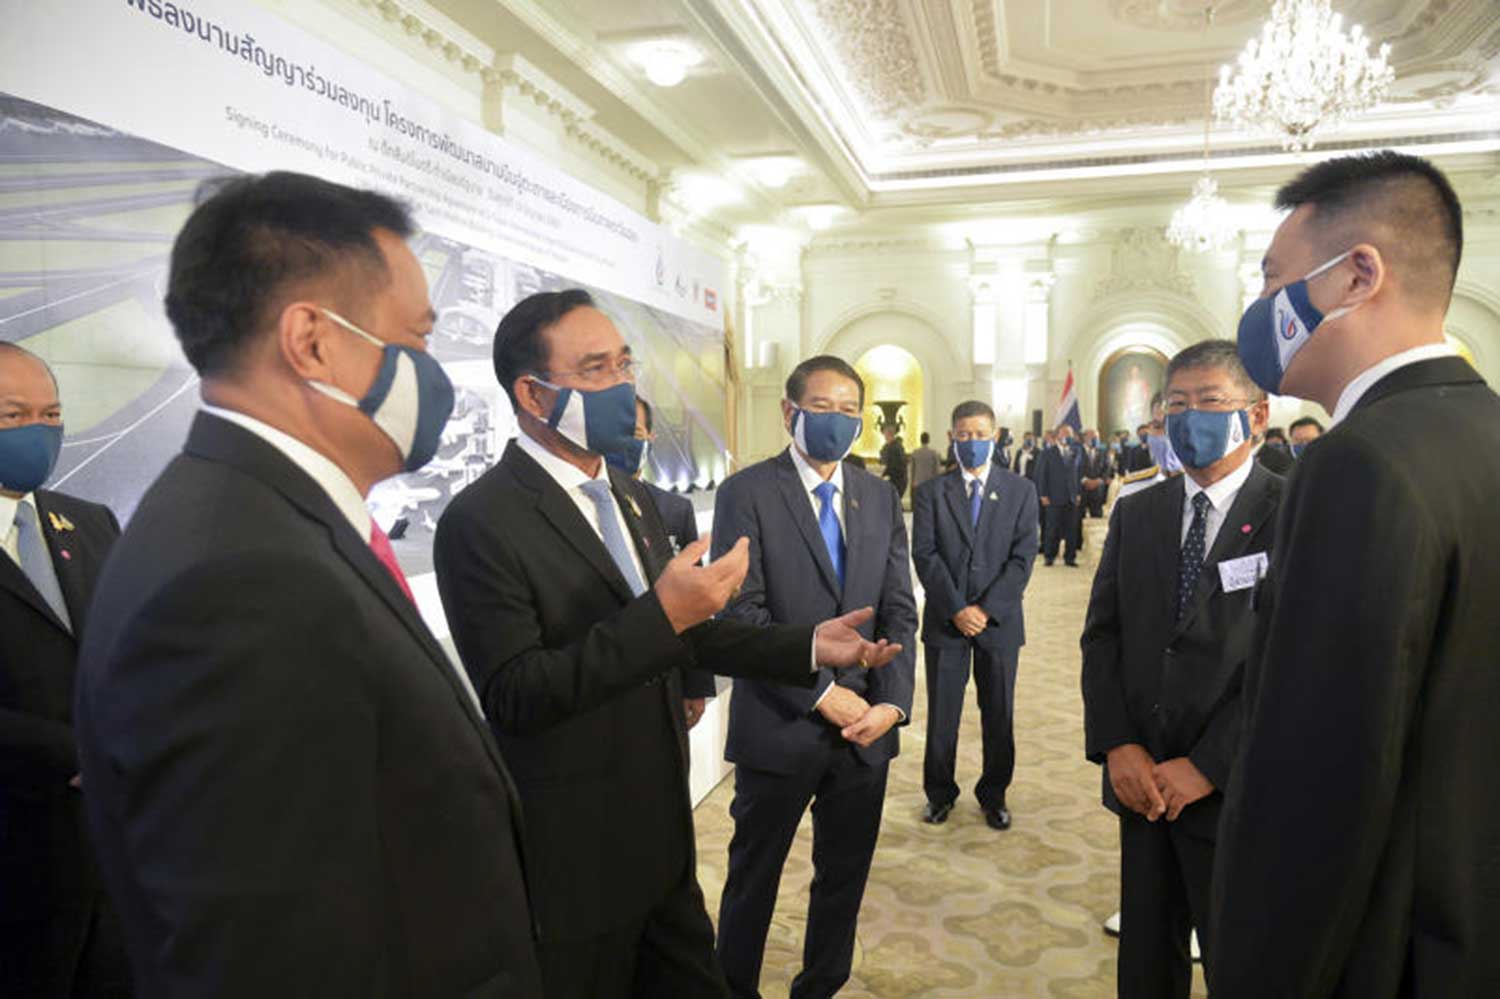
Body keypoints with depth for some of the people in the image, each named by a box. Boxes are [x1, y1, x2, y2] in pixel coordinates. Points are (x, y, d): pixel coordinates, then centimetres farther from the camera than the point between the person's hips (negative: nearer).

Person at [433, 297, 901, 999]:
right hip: (573, 865, -6)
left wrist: (810, 646, 2)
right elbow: (511, 697, -23)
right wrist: (660, 615, -31)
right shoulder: (481, 522, -18)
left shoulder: (631, 497, 7)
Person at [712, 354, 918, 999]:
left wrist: (893, 703, -8)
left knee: (846, 875, 18)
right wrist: (823, 693, -16)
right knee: (754, 878, 13)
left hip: (866, 728, 5)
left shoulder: (880, 498, 8)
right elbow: (741, 613, -14)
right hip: (780, 728, -4)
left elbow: (899, 611, 5)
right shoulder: (746, 493, -7)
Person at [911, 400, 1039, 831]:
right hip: (945, 620, 0)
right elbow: (924, 556, -4)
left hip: (999, 620, 0)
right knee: (942, 714, 7)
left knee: (999, 715, 9)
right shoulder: (930, 492, 3)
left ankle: (993, 794, 27)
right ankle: (939, 793, 25)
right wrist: (956, 609, -14)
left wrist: (987, 609, -13)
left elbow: (1023, 557, -3)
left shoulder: (1020, 491, 4)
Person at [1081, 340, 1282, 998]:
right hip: (1141, 781, 4)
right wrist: (1117, 746, -6)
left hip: (1233, 790, -4)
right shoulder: (1135, 515, 8)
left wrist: (1206, 768, -15)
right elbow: (1102, 636, 5)